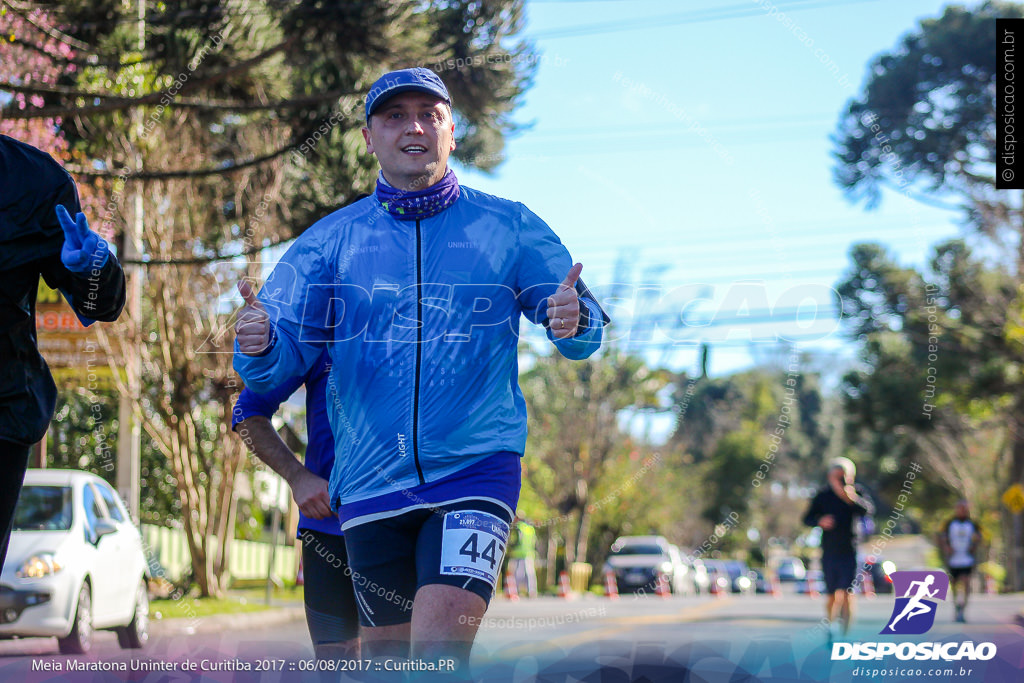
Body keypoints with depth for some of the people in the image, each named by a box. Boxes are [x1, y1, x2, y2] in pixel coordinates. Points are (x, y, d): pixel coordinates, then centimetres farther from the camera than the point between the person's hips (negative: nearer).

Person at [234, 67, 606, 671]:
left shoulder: (509, 228, 3)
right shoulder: (329, 241, 6)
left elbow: (582, 336, 5)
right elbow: (282, 361, 0)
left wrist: (574, 321, -20)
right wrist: (258, 345, -24)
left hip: (476, 470, -2)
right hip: (372, 484, 2)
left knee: (439, 650, -18)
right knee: (386, 656, 10)